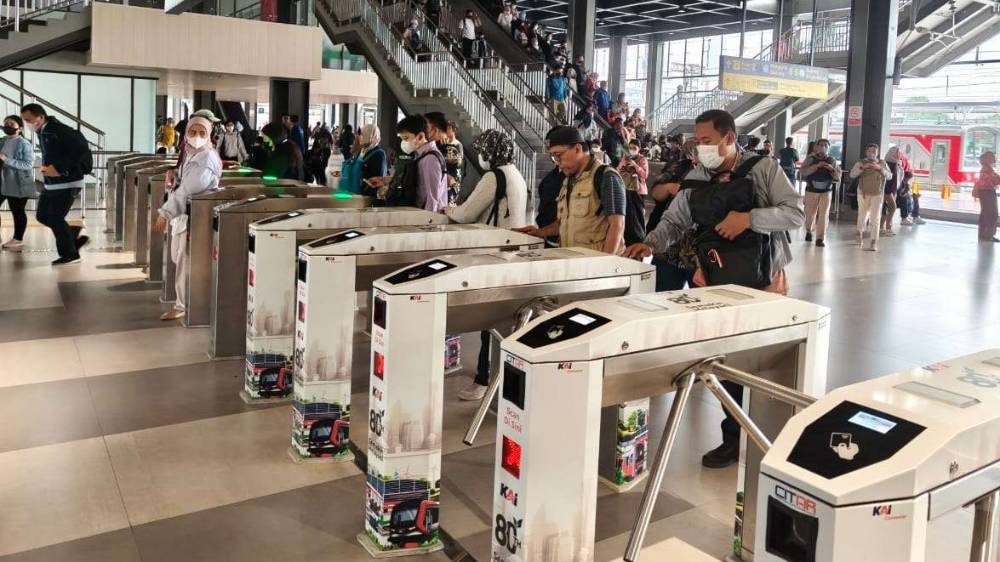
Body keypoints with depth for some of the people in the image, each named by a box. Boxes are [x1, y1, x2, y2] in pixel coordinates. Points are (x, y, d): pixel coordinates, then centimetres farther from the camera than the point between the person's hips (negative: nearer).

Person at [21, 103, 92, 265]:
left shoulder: (61, 131, -18)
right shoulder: (41, 132, 10)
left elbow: (81, 151, -23)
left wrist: (60, 168, -23)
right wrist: (45, 167, 5)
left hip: (67, 183, -9)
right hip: (50, 184, 9)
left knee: (55, 218, -6)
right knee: (42, 216, 11)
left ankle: (69, 254, 9)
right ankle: (77, 236, 24)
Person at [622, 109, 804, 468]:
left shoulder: (764, 170, -6)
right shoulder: (696, 180, 5)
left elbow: (796, 213, -10)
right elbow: (674, 221, 8)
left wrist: (749, 218, -22)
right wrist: (651, 243, -10)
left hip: (764, 283, -3)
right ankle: (733, 438, 21)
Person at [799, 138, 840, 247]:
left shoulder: (832, 160, 5)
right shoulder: (810, 158, -2)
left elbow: (838, 176, 2)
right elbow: (803, 172, -16)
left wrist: (832, 169, -18)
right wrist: (816, 166, -26)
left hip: (826, 191, 1)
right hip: (811, 190, -1)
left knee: (823, 214, -7)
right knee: (810, 213, 8)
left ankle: (820, 238, -5)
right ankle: (808, 231, 36)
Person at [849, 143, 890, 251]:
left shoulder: (882, 163, 6)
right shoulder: (861, 162, 1)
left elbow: (889, 176, -3)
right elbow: (852, 174, -10)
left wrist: (880, 168, -18)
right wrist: (863, 167, -24)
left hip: (877, 195, 0)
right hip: (863, 194, 0)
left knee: (875, 218, -7)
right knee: (862, 216, 11)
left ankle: (874, 242, -7)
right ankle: (860, 234, 41)